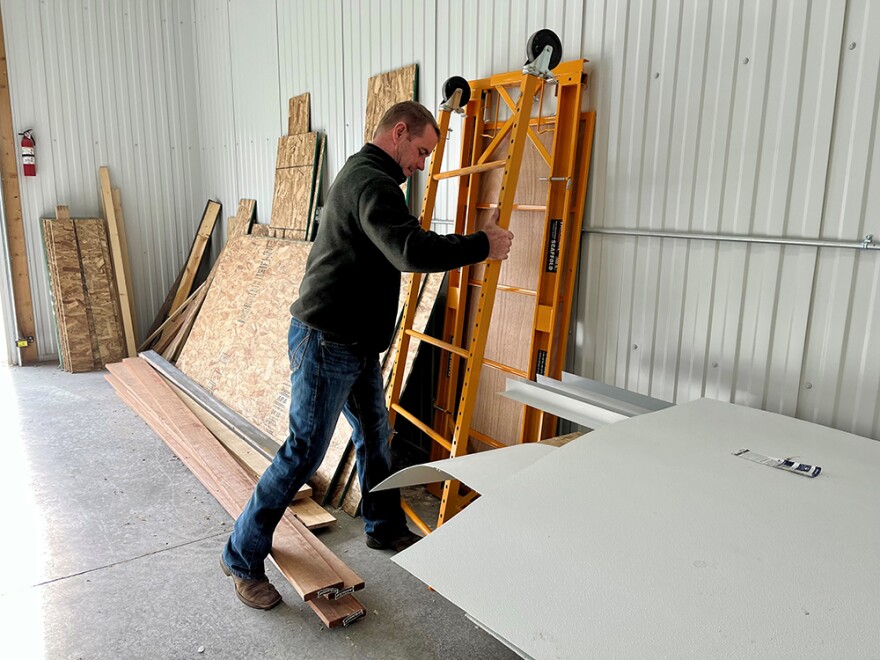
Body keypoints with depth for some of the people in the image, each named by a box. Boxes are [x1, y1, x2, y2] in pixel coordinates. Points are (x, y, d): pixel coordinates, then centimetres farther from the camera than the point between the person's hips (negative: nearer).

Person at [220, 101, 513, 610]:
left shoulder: (365, 176, 18)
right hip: (326, 342, -11)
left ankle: (386, 528, 39)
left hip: (357, 343, 11)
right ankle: (243, 558, 16)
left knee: (376, 435, 20)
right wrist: (482, 245, -21)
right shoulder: (370, 182, -19)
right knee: (304, 453, -2)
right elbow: (411, 251, -33)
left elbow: (400, 245, 20)